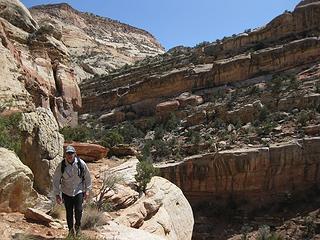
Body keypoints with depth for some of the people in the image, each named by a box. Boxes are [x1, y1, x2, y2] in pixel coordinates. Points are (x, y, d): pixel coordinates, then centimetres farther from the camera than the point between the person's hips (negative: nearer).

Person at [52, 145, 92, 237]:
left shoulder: (81, 164, -11)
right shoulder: (61, 166, -12)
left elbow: (87, 177, 1)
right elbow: (56, 180, -3)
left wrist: (87, 190, 2)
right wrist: (57, 194, -3)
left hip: (79, 191, -1)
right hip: (66, 192, 1)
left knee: (78, 210, -11)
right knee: (69, 213, 5)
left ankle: (77, 226, 19)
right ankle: (71, 229, 28)